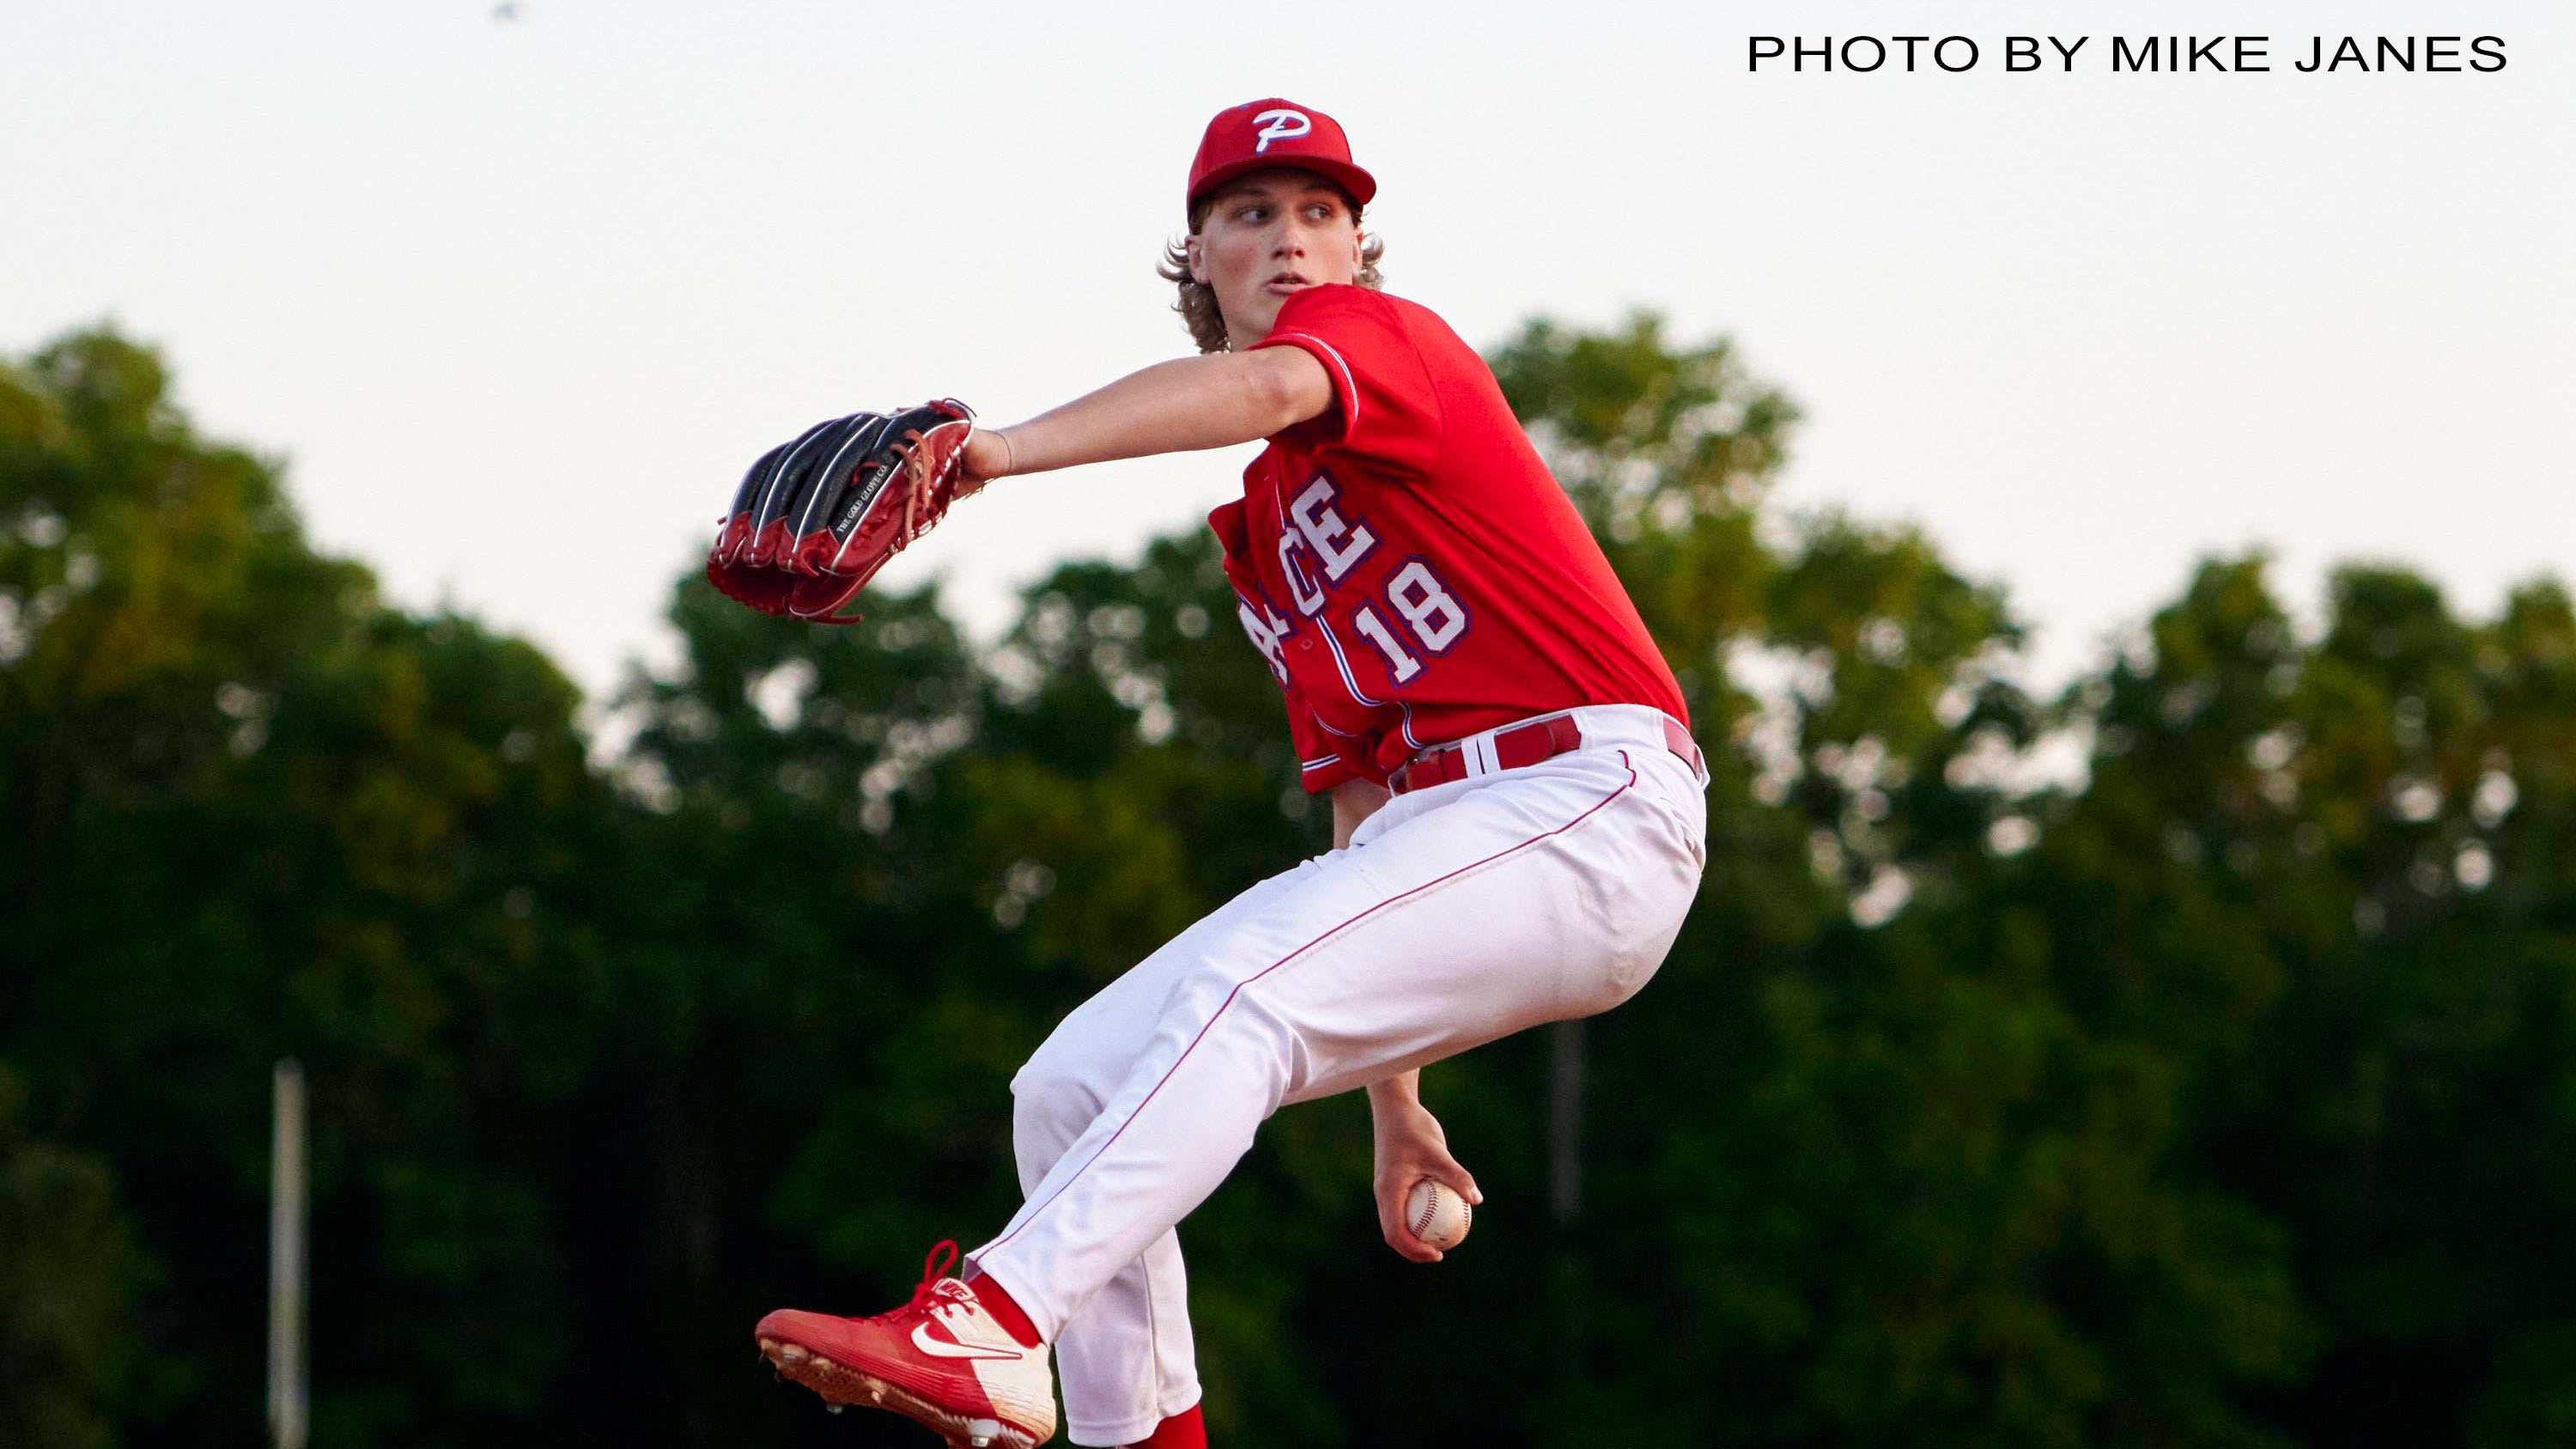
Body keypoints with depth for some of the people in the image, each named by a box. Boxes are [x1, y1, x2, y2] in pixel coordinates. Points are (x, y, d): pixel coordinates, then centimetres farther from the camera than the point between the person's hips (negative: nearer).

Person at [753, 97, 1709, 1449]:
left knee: (1243, 984, -32)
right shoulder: (1260, 536, 24)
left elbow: (1266, 387, -26)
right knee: (1074, 1086, 1)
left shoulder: (1384, 332, 0)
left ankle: (990, 1329, -45)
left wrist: (1003, 450, -41)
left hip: (1588, 799, -9)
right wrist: (1392, 1096, 22)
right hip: (1427, 838, 9)